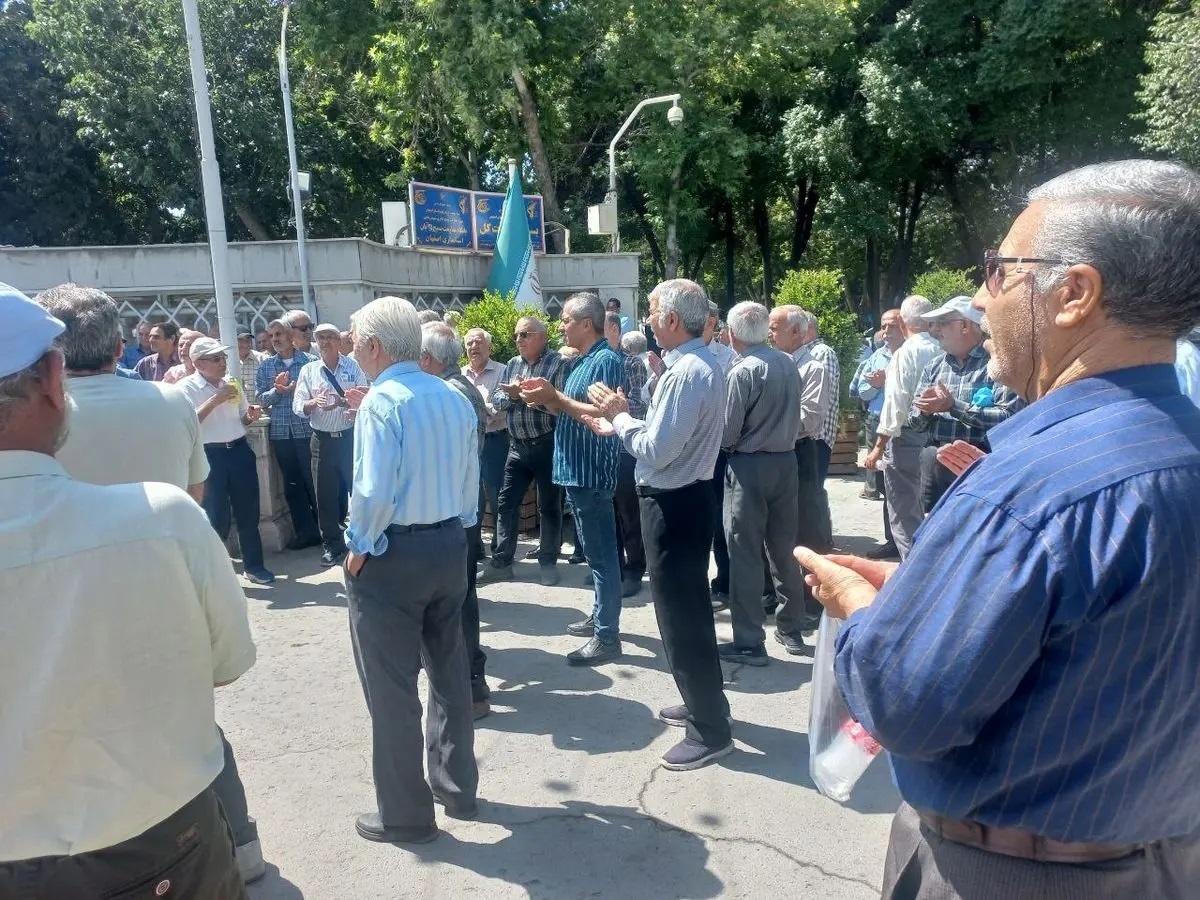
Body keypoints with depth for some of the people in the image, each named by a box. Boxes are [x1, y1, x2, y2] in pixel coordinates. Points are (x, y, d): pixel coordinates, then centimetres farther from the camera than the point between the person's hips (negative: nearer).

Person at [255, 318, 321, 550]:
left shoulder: (309, 361, -1)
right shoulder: (265, 366, 9)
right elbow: (262, 400, 4)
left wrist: (296, 389, -19)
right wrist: (277, 390, -14)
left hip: (307, 430, -3)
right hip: (280, 433, 4)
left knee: (313, 481, 2)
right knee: (292, 484, 9)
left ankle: (324, 529, 14)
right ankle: (305, 531, 19)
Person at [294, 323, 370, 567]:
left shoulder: (354, 367, 1)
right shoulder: (308, 370, 6)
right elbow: (298, 407, 0)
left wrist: (342, 402, -23)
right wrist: (313, 403, -20)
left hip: (350, 436, -2)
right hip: (323, 440, 2)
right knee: (326, 494, 9)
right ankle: (332, 545, 22)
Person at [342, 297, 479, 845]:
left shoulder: (382, 400, -17)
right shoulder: (454, 398, 4)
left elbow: (374, 494, -24)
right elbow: (470, 481, 7)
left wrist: (358, 550, -9)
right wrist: (454, 530, 15)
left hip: (392, 554, -7)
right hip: (450, 546, 8)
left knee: (392, 687, 7)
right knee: (449, 671, 20)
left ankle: (404, 814, 20)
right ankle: (457, 788, 36)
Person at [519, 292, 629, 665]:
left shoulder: (606, 360, -15)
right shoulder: (584, 361, 16)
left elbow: (602, 414, -25)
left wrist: (554, 397, -20)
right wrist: (547, 400, 3)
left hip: (591, 472, -10)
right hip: (577, 470, 10)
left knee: (601, 553, -4)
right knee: (596, 550, 18)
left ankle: (607, 637, 3)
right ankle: (601, 616, 31)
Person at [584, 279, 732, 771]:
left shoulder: (687, 372, -22)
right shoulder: (703, 363, 10)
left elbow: (656, 452, -24)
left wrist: (620, 415, -10)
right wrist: (616, 425, 13)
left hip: (673, 505, -11)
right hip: (689, 496, 11)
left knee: (679, 615, 1)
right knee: (691, 608, 22)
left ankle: (710, 731, 14)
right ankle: (704, 703, 39)